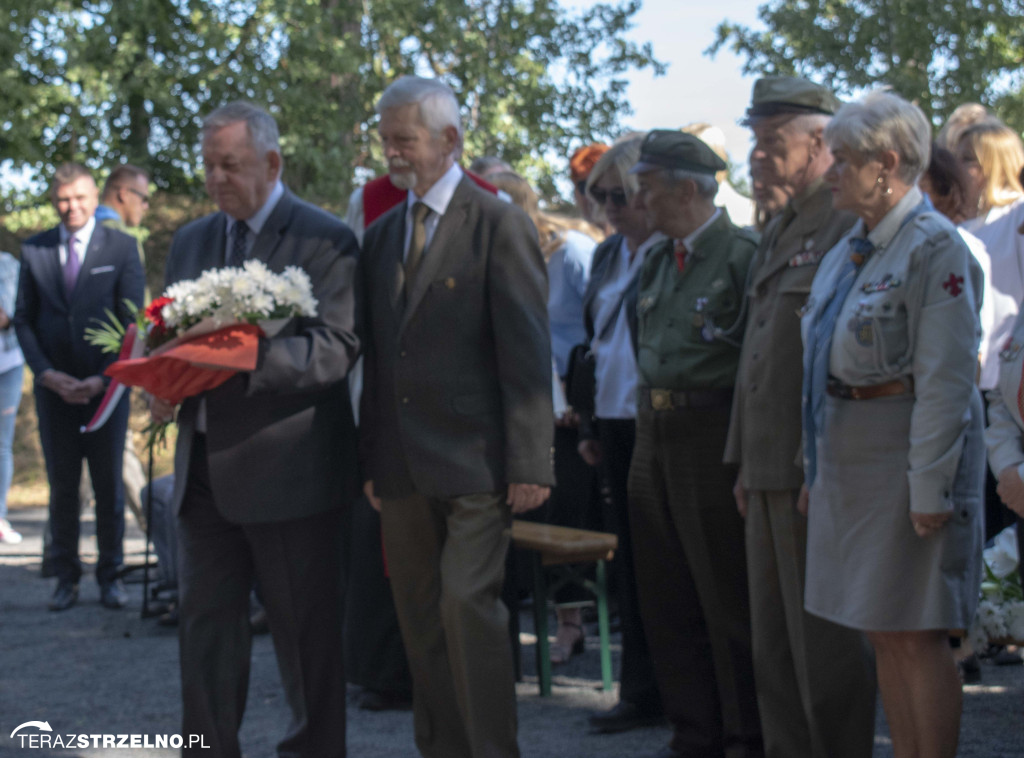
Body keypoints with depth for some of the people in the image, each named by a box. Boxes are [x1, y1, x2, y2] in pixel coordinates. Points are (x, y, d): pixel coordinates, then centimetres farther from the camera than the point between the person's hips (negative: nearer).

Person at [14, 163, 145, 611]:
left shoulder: (121, 248, 0)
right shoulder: (34, 250, 6)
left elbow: (133, 321, -2)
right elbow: (23, 319, 7)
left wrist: (103, 379, -11)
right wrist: (46, 373, -7)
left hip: (107, 385, -1)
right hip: (55, 386, 1)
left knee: (109, 486, 4)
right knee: (62, 487, 4)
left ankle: (110, 575, 14)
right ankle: (66, 578, 12)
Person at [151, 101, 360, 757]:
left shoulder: (325, 241, -5)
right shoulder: (191, 242, 16)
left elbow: (337, 349, -15)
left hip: (290, 473, -6)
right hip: (207, 472, 6)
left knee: (307, 632, 3)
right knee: (205, 627, 8)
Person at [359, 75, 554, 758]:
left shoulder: (499, 225, -5)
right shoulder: (382, 236, 15)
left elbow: (527, 352, -10)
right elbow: (377, 355, 16)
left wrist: (530, 463, -14)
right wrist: (370, 457, 10)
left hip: (474, 460, -6)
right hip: (403, 465, 7)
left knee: (468, 605, -13)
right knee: (421, 619, 9)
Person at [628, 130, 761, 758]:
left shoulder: (743, 255, -12)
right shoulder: (659, 260, 14)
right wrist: (647, 433, 17)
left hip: (714, 439, -8)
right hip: (655, 435, 9)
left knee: (729, 599, -2)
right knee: (667, 599, 12)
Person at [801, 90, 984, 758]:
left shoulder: (935, 247, -13)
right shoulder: (851, 249, 14)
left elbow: (948, 378, -17)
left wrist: (929, 484, -20)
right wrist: (818, 468, 15)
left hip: (906, 449, -8)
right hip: (846, 453, 8)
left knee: (916, 633, -5)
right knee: (882, 633, 11)